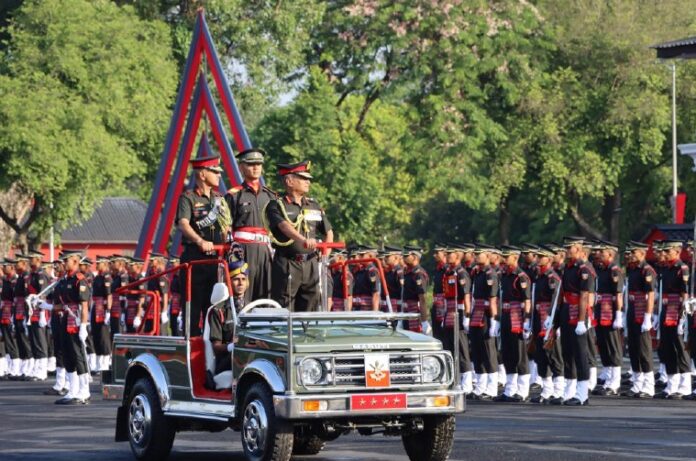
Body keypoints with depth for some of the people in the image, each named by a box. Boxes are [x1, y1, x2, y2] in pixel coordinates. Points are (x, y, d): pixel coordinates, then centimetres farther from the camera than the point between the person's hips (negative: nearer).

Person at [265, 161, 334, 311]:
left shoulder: (314, 206, 15)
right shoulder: (276, 205, -2)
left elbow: (328, 231, 18)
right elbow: (284, 226, -21)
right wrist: (303, 240, -39)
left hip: (310, 264, 5)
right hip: (287, 264, -5)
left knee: (310, 307, 6)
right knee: (283, 309, -7)